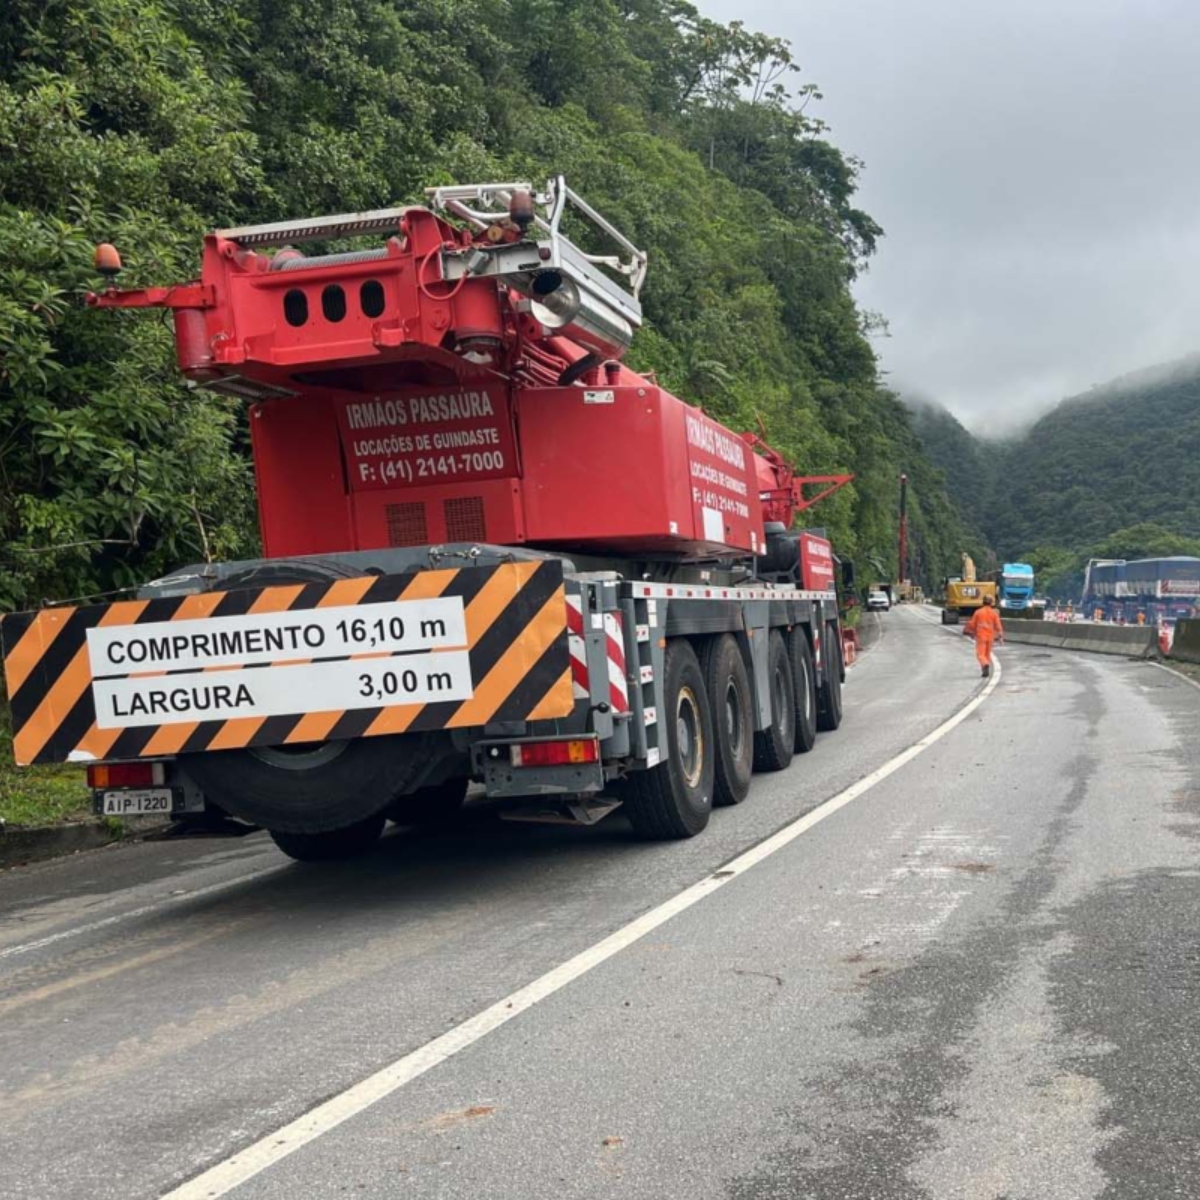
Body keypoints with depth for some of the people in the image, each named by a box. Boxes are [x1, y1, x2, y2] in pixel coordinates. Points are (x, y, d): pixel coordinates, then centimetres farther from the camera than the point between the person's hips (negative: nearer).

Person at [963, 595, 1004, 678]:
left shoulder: (978, 612, -4)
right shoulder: (994, 613, -1)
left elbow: (972, 624, 3)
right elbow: (998, 626, -3)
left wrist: (972, 633, 20)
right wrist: (1001, 637, 1)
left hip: (981, 636, -3)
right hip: (990, 636, 3)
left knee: (980, 654, -5)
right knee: (988, 653, 16)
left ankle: (985, 665, -32)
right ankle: (986, 671, 19)